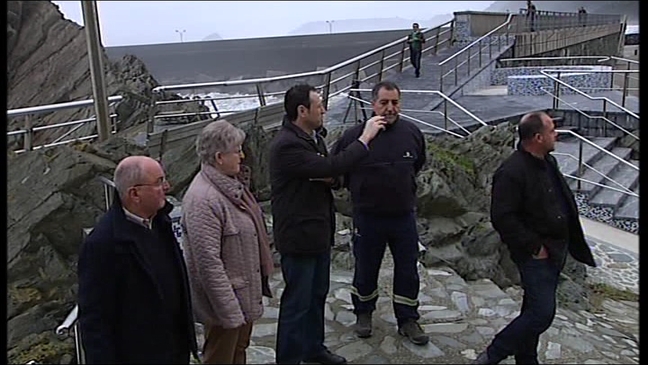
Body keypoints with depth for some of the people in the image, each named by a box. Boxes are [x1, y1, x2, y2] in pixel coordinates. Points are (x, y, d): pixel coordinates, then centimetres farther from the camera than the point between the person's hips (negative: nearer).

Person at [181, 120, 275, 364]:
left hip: (244, 293, 9)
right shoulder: (202, 199, -28)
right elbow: (209, 262, -28)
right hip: (225, 299, -9)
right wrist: (229, 311, -25)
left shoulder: (231, 182, 2)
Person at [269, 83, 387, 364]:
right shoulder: (287, 145, -23)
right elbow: (331, 167, -28)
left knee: (317, 294, 22)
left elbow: (328, 173, 17)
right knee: (297, 301, 4)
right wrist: (365, 137, -20)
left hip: (319, 231, 9)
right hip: (299, 234, -9)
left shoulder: (313, 136, 7)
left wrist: (327, 177, -9)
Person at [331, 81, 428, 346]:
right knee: (365, 269, 14)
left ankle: (408, 319, 27)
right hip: (368, 217, -2)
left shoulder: (412, 133, -3)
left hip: (404, 215, 3)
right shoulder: (355, 135, -13)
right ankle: (363, 313, 36)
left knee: (408, 271, 11)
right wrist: (357, 189, 4)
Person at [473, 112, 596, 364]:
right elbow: (502, 218, -25)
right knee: (542, 313, -10)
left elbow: (564, 201, 21)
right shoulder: (512, 172, -23)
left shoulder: (549, 162, 8)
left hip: (555, 250, 9)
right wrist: (534, 247, -19)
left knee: (535, 310, 18)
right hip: (535, 255, -9)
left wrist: (567, 243, 15)